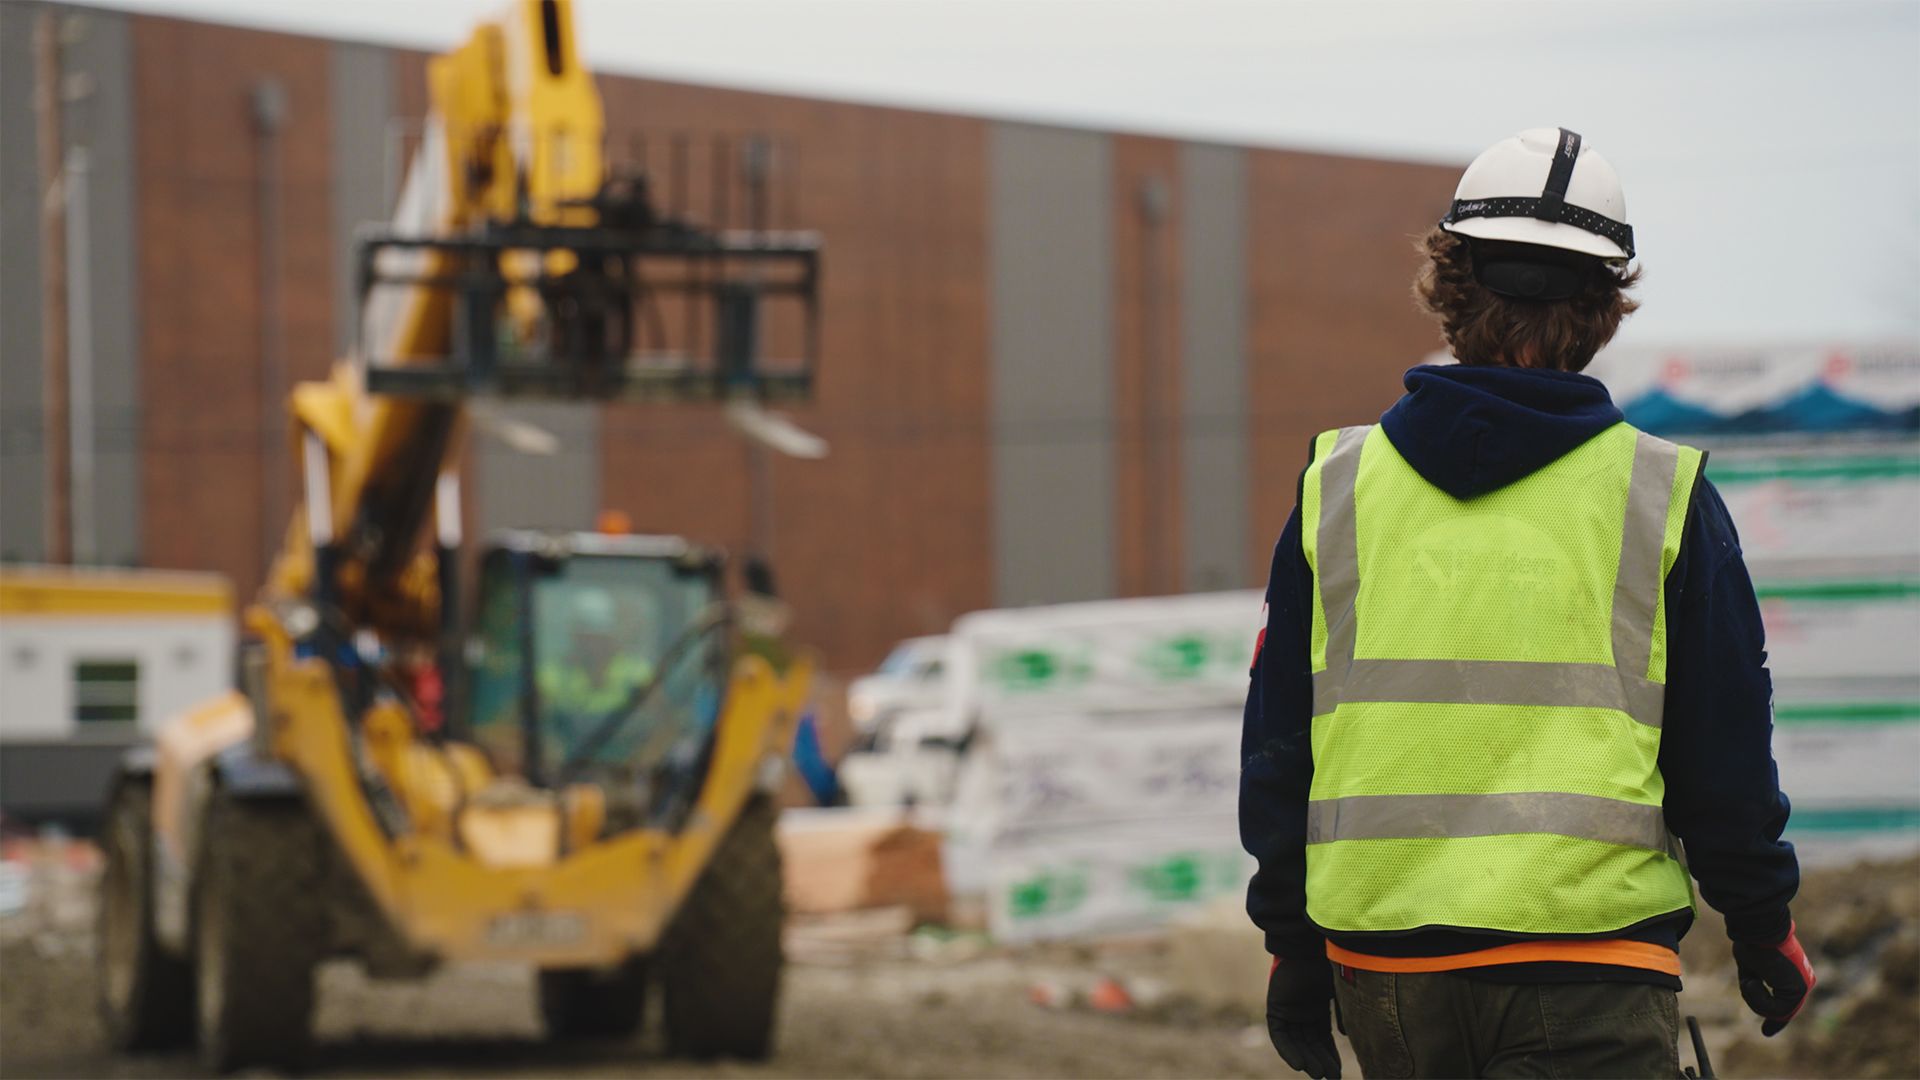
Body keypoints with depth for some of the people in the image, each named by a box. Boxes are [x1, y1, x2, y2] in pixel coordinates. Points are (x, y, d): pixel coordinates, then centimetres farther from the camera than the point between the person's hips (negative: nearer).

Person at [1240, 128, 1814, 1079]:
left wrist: (1292, 944, 19)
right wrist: (1762, 929, 19)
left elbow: (1276, 743, 9)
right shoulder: (1664, 497, -1)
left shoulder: (1336, 490, 5)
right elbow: (1726, 751, 5)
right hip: (1590, 965, -3)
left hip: (1380, 961, 3)